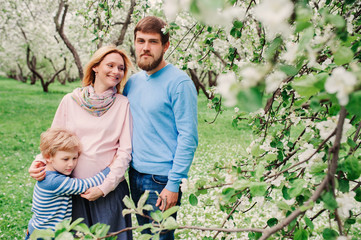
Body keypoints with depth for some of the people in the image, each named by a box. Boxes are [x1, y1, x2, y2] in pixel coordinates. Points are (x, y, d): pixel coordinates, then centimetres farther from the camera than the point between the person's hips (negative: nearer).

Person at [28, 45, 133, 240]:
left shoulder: (122, 104, -1)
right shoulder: (70, 101, 3)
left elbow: (125, 150, -4)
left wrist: (105, 187, -10)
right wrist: (39, 162, -10)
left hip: (110, 190, -1)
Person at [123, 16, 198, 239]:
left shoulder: (179, 82, -13)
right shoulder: (132, 82, 8)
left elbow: (188, 138, -16)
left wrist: (174, 184, -18)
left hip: (161, 179, -6)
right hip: (135, 175, 7)